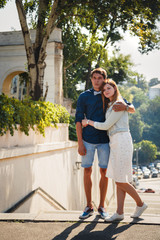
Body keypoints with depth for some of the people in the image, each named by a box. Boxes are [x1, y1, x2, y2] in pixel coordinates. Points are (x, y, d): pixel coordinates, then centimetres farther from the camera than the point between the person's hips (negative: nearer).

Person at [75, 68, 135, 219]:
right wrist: (80, 143, -7)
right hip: (88, 140, 0)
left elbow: (132, 109, 7)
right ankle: (89, 207, 12)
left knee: (104, 172, 3)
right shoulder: (84, 97, 3)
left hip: (104, 140, 1)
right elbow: (78, 120, 0)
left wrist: (125, 107, -19)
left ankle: (101, 207, 14)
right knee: (87, 171, 1)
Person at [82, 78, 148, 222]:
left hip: (122, 140, -9)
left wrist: (88, 122, 1)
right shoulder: (109, 105, 19)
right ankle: (120, 212, 6)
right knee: (118, 180, 5)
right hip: (114, 142, 9)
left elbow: (106, 126, -11)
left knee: (121, 180, -6)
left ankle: (140, 204, 11)